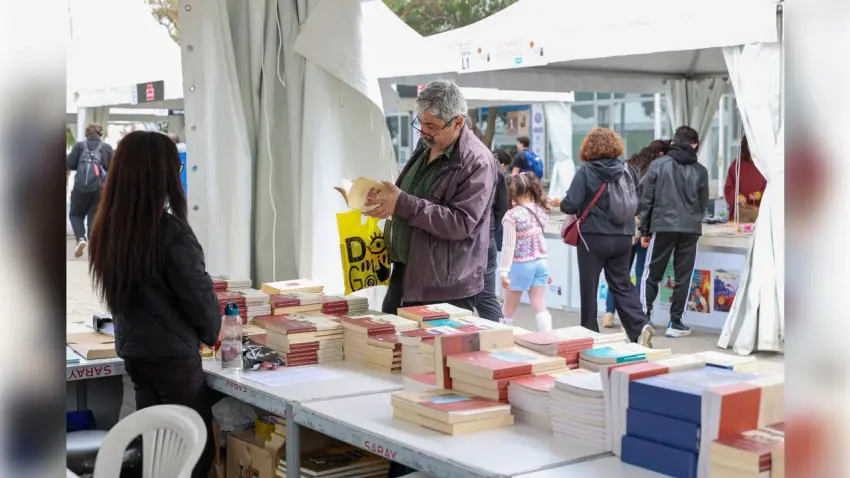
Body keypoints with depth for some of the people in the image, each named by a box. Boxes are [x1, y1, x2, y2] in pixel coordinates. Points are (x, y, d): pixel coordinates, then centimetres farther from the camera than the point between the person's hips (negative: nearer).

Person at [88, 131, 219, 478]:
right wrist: (212, 333, 5)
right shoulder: (170, 230, -20)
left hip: (132, 350, 7)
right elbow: (197, 294, -13)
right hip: (172, 354, -7)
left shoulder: (107, 227, 0)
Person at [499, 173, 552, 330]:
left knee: (509, 308, 11)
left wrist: (504, 271, -12)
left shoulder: (512, 215, -14)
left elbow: (509, 246, -15)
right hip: (541, 262, 5)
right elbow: (539, 240, 12)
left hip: (521, 265, -5)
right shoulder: (541, 211, 4)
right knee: (540, 307, 4)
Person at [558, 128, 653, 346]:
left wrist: (561, 203, 6)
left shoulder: (586, 171, -10)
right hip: (623, 237, 4)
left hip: (593, 237, -4)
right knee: (622, 285, 13)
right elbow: (638, 204, 10)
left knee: (589, 287, 8)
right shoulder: (627, 170, 3)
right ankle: (640, 326, -5)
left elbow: (570, 205, -15)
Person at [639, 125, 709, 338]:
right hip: (690, 229, 1)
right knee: (683, 277, 7)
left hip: (662, 227, -1)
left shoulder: (658, 165, 3)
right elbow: (703, 204, 15)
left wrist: (644, 230, 7)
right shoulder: (700, 171, 8)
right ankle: (675, 323, 8)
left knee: (651, 275, 7)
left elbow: (647, 200, 1)